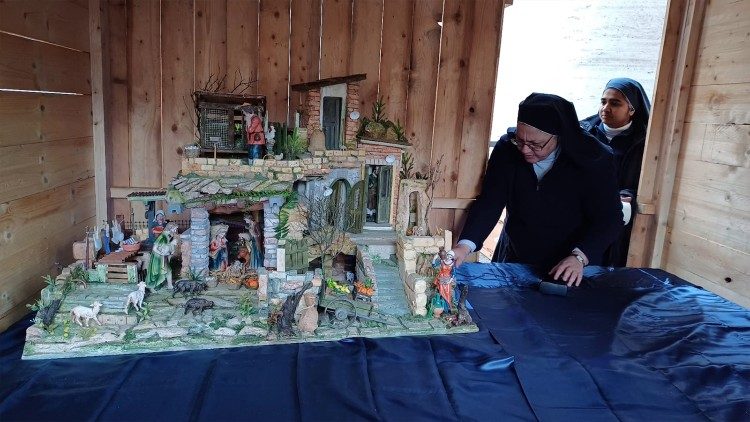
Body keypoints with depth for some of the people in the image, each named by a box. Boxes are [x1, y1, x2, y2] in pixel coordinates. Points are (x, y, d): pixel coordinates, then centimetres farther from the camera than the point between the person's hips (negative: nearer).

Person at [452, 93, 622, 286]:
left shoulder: (594, 160, -15)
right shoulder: (507, 149, -10)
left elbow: (609, 219, -13)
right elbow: (489, 203, -11)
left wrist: (579, 257, -28)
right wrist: (465, 245, -26)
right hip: (517, 263, 2)